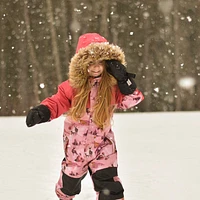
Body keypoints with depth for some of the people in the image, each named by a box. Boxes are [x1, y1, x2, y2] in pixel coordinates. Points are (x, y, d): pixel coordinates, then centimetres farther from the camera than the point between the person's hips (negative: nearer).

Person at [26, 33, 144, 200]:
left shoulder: (113, 86, -12)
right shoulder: (73, 86, -15)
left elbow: (133, 100, -15)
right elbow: (58, 102, -15)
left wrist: (124, 79, -27)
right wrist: (42, 111, -35)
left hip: (103, 146, -1)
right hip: (76, 145, 1)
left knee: (109, 186, -8)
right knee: (69, 181, 22)